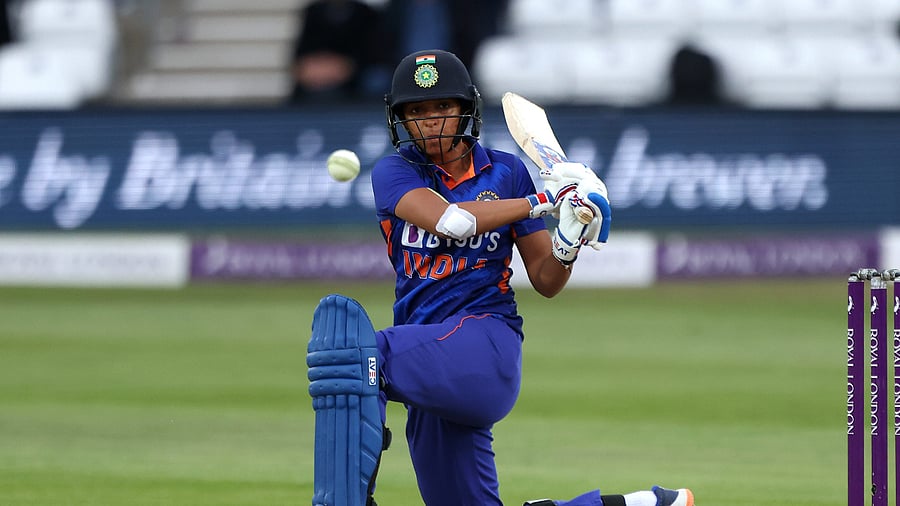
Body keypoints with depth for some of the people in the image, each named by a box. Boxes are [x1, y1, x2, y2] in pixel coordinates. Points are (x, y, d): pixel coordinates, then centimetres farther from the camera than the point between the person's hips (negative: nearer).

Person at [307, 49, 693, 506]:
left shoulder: (506, 172, 8)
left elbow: (545, 282, 10)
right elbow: (448, 220, -14)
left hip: (485, 341, -4)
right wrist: (542, 201, -16)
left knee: (345, 346, -31)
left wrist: (567, 246, -12)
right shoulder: (394, 174, 7)